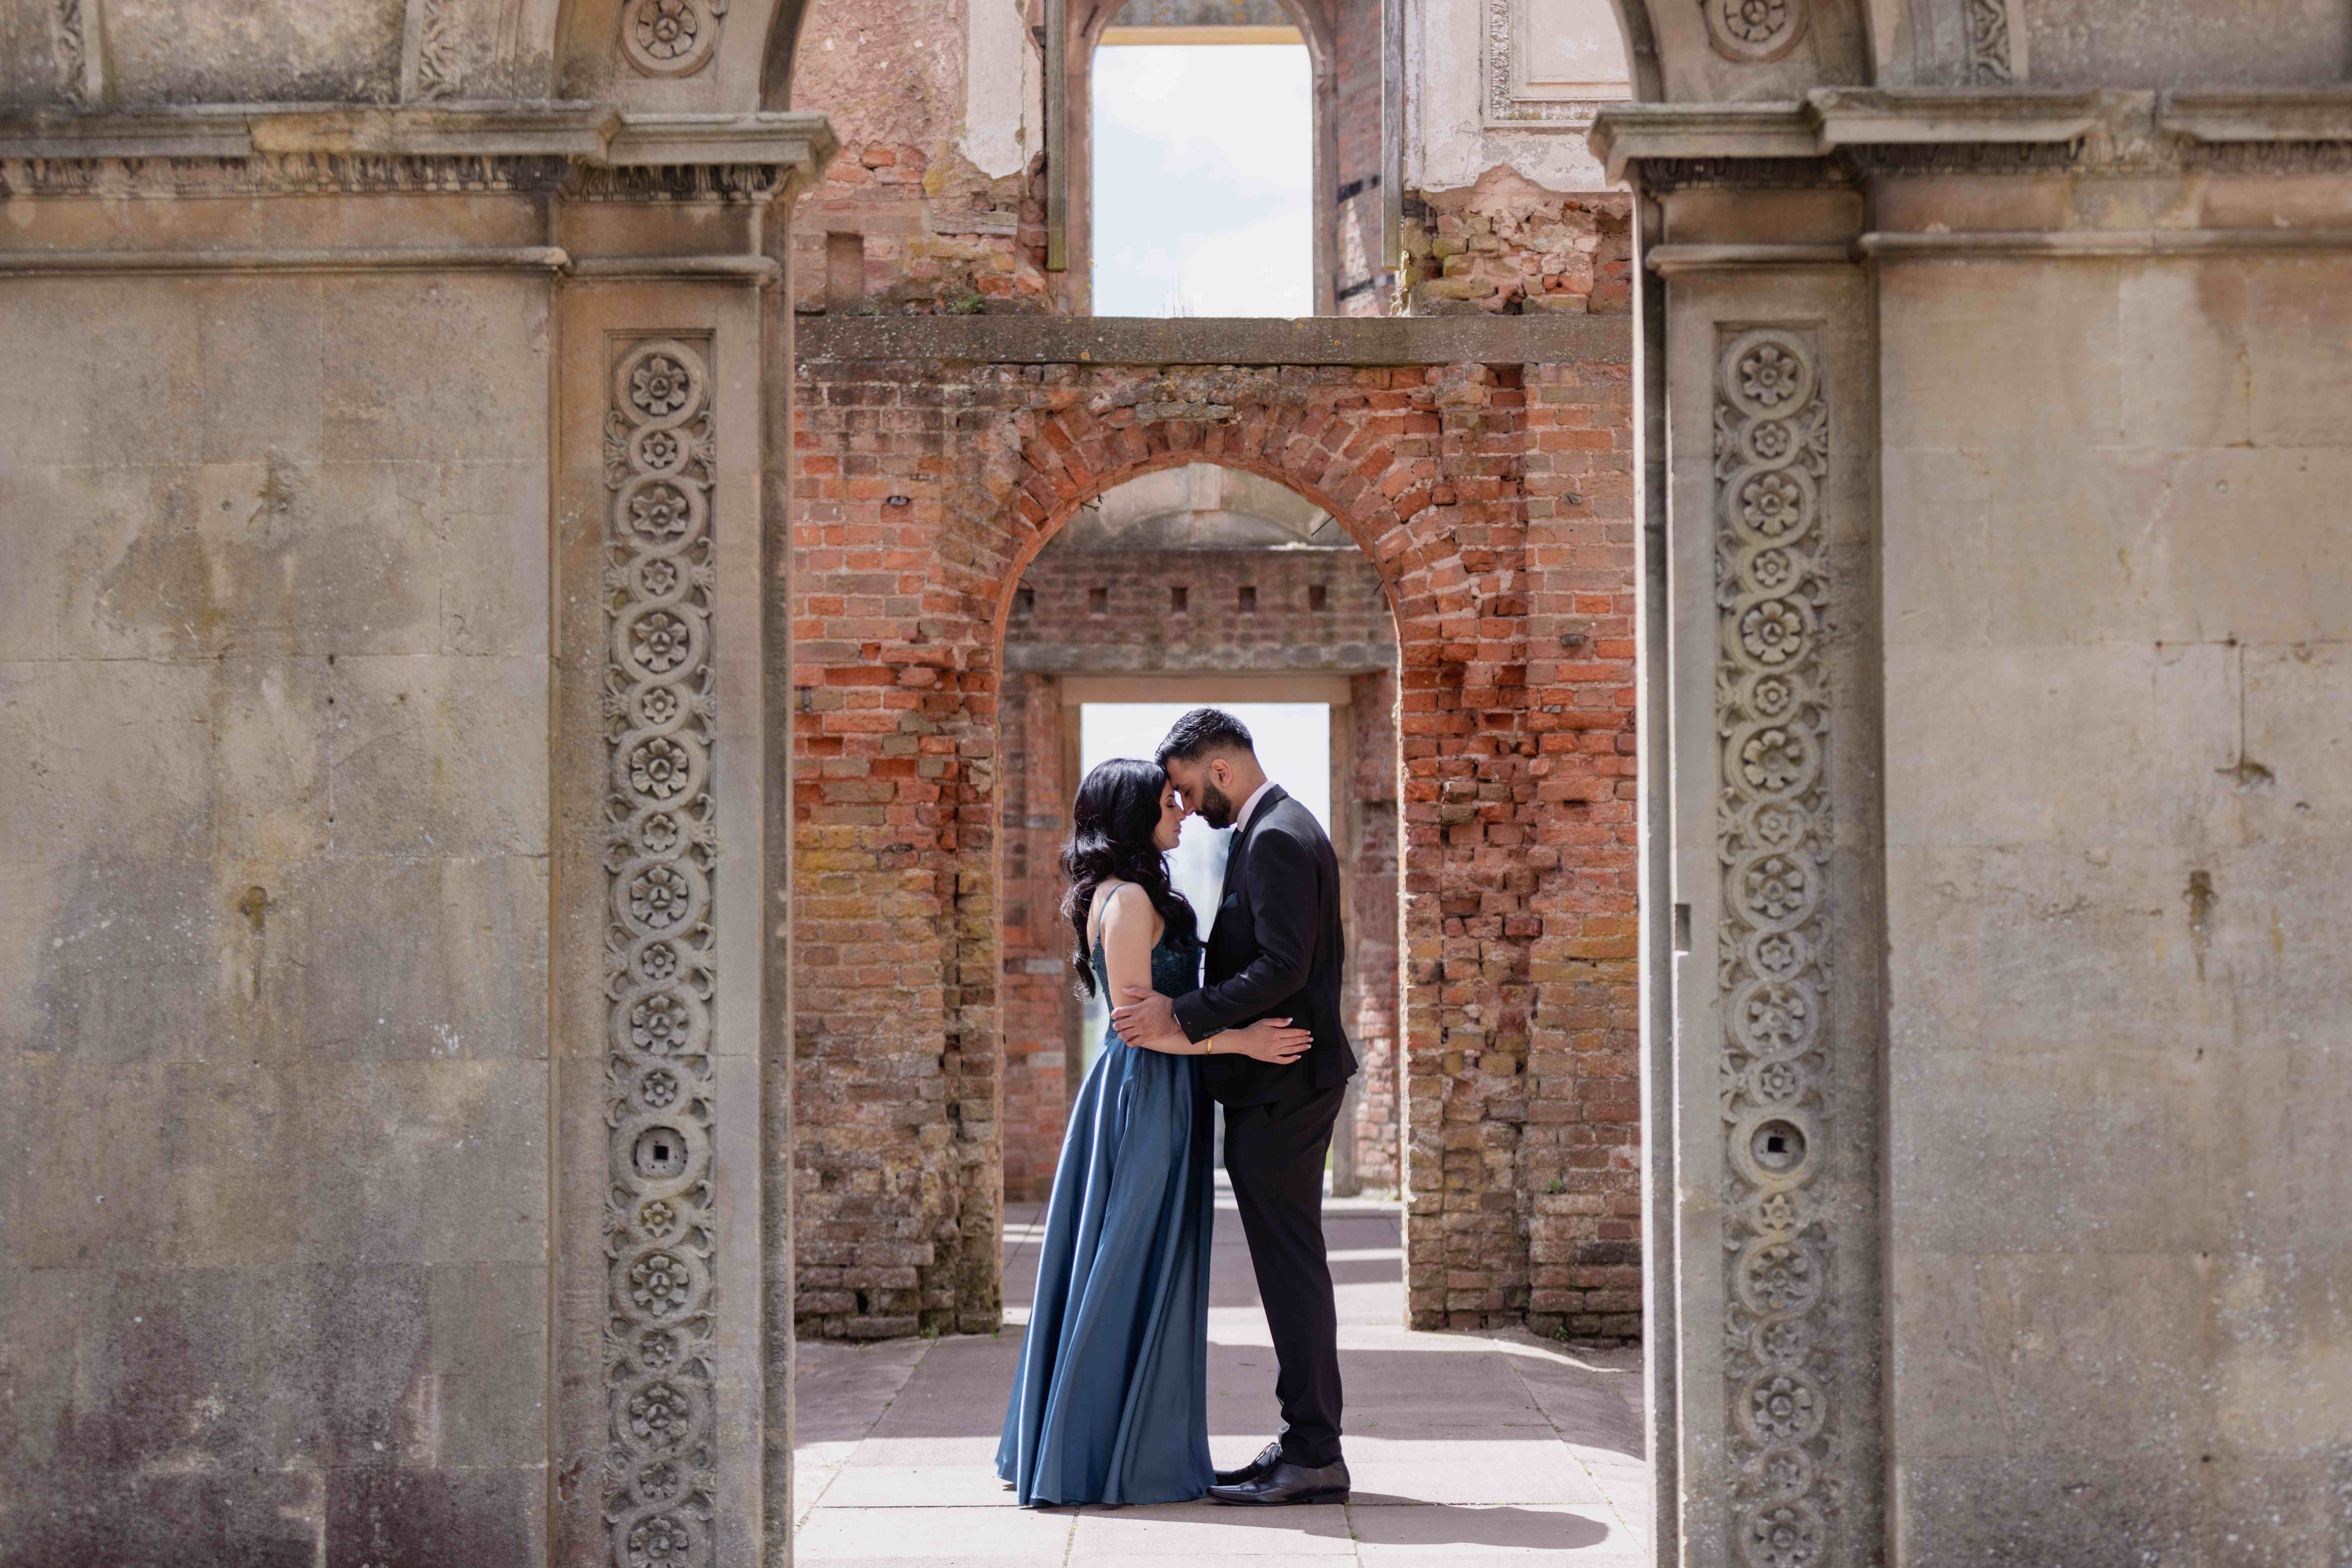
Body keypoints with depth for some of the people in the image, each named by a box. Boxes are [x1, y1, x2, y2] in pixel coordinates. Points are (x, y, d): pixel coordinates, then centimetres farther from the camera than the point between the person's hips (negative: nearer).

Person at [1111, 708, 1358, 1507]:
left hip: (1279, 1084, -11)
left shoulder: (1275, 840, -16)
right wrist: (1180, 1010, 14)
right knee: (1290, 1266, 12)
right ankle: (1307, 1443, 17)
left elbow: (1283, 967, -24)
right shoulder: (1283, 829, 17)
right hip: (1283, 1081, 11)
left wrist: (1181, 1015, -23)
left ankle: (1312, 1456, -3)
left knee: (1292, 1265, -7)